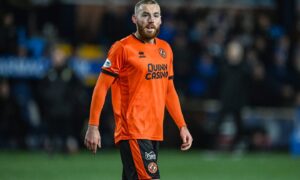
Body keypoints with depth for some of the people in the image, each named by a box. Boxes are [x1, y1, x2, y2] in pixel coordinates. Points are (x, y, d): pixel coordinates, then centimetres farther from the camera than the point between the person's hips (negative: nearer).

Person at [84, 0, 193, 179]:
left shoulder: (165, 49, 14)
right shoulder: (123, 48, -7)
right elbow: (101, 87, -6)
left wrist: (182, 126, 16)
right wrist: (93, 127, -11)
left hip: (155, 132, 7)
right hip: (133, 132, -7)